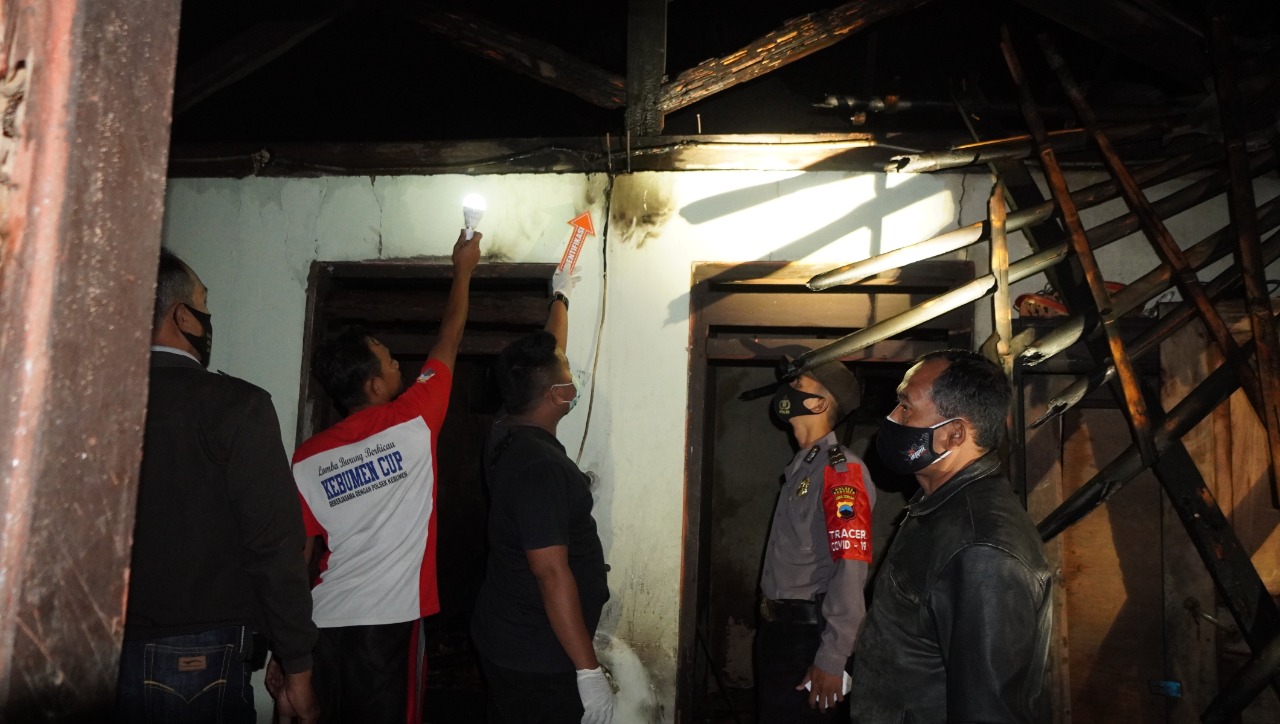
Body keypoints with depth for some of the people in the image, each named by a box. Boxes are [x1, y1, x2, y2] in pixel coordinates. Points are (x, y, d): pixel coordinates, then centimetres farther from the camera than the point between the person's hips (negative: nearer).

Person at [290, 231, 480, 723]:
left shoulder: (306, 459, 2)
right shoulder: (413, 423, -8)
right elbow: (449, 340, 5)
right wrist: (463, 270, 19)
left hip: (325, 622, 5)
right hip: (389, 619, -4)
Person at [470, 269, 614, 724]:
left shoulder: (506, 437, 2)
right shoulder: (539, 465, -26)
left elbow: (546, 358, 18)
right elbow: (551, 572, -28)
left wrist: (561, 297, 31)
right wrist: (589, 670, -24)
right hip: (541, 662, -9)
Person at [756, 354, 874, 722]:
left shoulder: (841, 469, -16)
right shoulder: (800, 467, 13)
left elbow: (851, 567, -24)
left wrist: (832, 660, -25)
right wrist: (768, 620, 14)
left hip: (808, 632, -9)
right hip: (775, 627, 9)